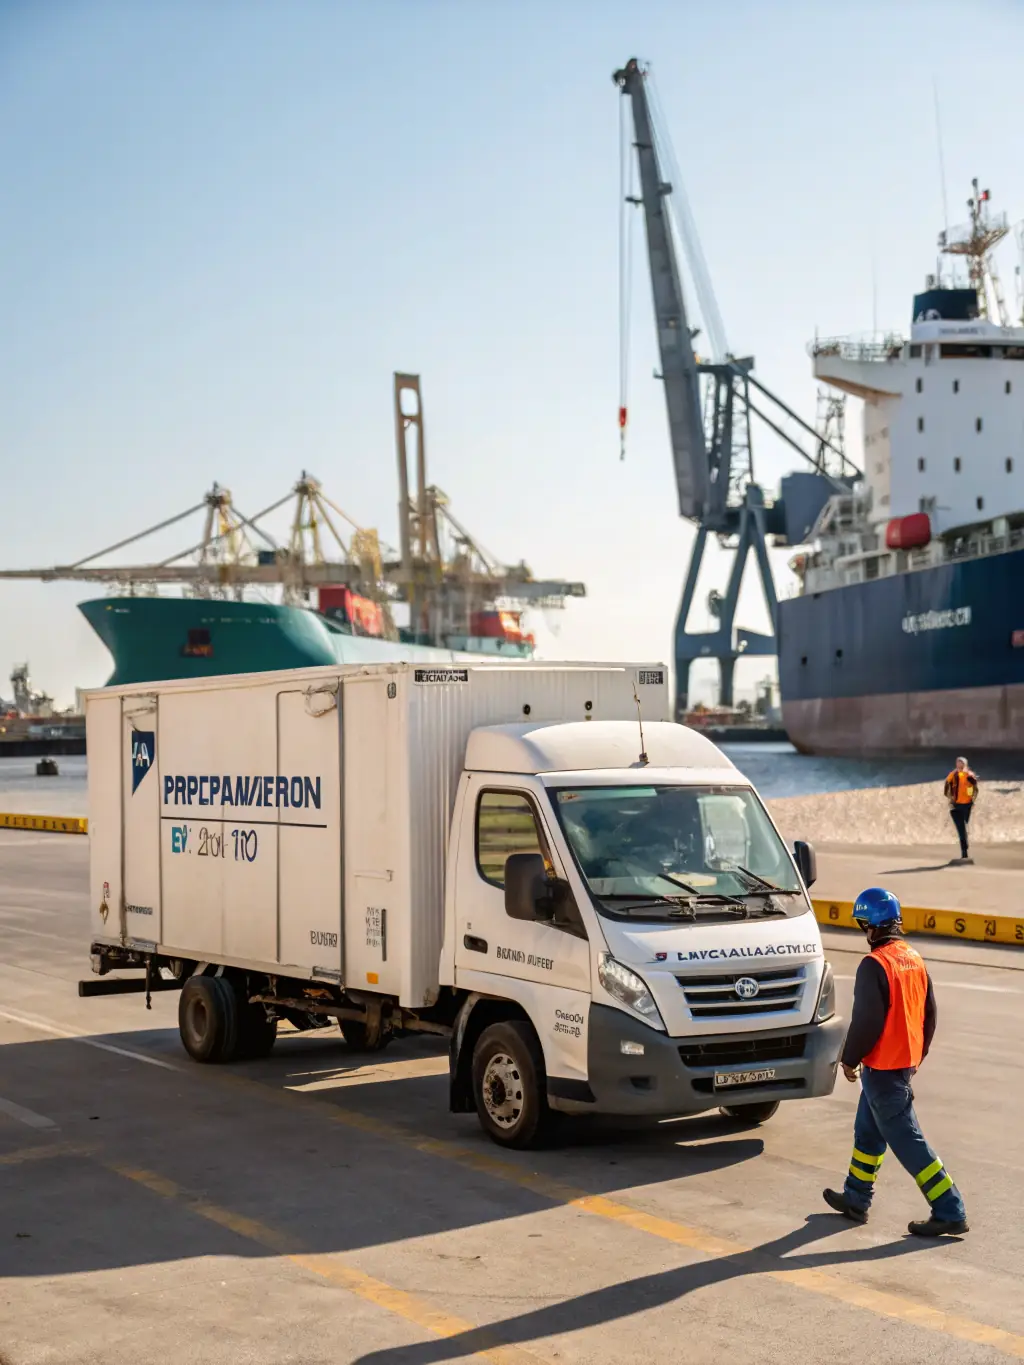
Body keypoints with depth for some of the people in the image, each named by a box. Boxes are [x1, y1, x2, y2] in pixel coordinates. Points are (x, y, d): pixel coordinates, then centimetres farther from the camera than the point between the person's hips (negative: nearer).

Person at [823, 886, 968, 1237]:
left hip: (882, 1067, -9)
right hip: (906, 1061, 9)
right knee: (868, 1130, 21)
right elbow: (929, 1013, 12)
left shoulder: (874, 964, -21)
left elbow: (866, 1020, -21)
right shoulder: (914, 958, 6)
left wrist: (850, 1059, -7)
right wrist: (918, 1054, 23)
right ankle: (856, 1199, 31)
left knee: (906, 1141, -5)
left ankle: (949, 1212, -6)